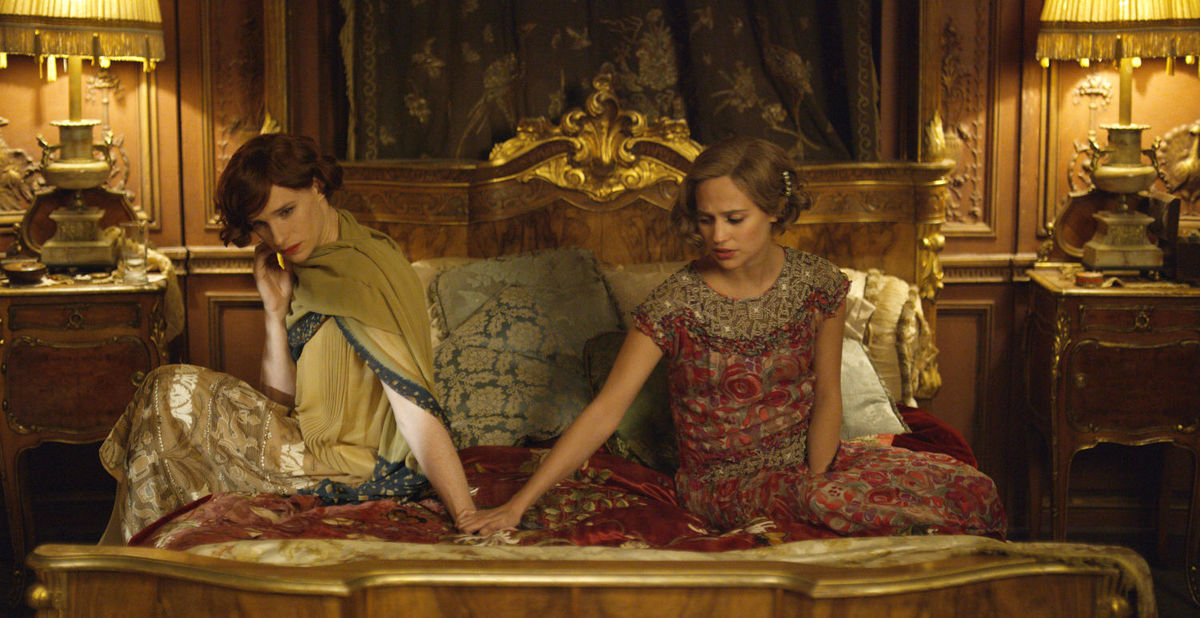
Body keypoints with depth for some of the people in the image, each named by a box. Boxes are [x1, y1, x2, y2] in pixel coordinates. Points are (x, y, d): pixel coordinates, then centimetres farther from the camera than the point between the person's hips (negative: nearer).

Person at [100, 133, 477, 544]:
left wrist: (468, 520, -37)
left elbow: (416, 414, -29)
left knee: (173, 395, -4)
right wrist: (276, 312, -8)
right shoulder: (305, 269, 7)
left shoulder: (365, 275, -21)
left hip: (359, 472, -9)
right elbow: (282, 402, 4)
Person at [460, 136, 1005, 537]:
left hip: (806, 458, 4)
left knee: (971, 488, -14)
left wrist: (816, 478, -16)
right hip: (723, 479, -4)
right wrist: (518, 504, -23)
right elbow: (605, 411, -17)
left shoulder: (818, 284, -6)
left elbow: (827, 397, 2)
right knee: (842, 504, -34)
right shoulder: (674, 305, -16)